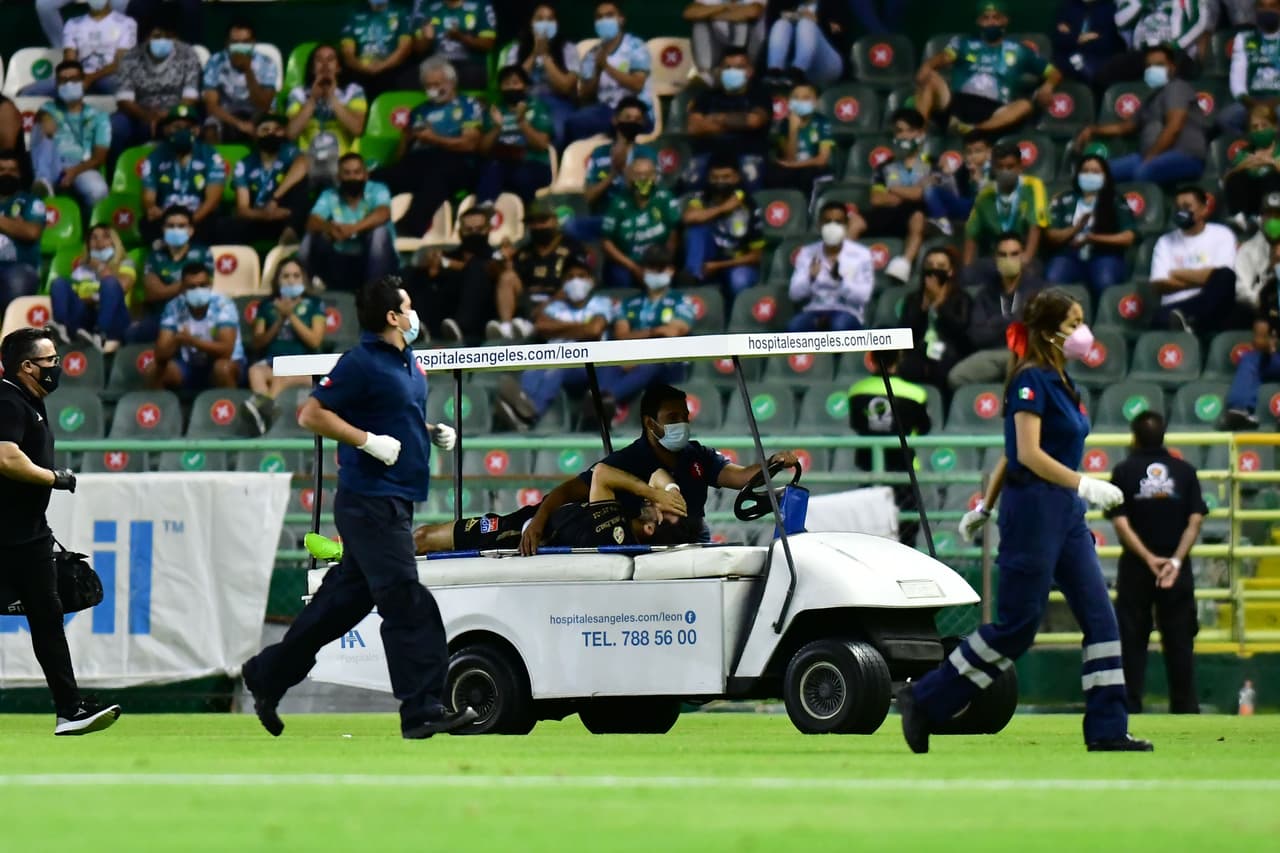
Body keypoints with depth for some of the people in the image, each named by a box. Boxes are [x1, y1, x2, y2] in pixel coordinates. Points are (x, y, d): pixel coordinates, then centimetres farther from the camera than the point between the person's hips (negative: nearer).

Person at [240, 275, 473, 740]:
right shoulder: (362, 364, -14)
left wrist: (432, 432, 11)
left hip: (396, 500, 10)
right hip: (371, 501, -10)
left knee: (348, 595, 14)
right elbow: (312, 414, -15)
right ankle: (423, 709, -11)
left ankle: (268, 674, 25)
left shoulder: (407, 362, 15)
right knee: (406, 601, -11)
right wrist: (368, 441, -20)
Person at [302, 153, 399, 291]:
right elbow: (312, 222, -15)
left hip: (374, 263, -2)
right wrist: (329, 227, -40)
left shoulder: (377, 191, -7)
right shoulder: (329, 196, 1)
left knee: (379, 231, -29)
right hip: (341, 264, 2)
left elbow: (383, 214, -29)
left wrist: (355, 228, -48)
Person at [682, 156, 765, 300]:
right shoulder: (702, 199, -4)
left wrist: (720, 265, -17)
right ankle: (693, 276, -30)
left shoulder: (749, 207, -9)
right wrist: (722, 209, -22)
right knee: (697, 224, -21)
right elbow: (689, 217, -28)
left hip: (738, 265, -2)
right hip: (708, 265, 2)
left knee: (739, 280, -39)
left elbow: (757, 254, -7)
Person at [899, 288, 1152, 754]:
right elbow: (1028, 454, -22)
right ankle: (923, 700, 5)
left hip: (1065, 513, 9)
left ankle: (1107, 730, 4)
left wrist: (986, 507, 22)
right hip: (1032, 510, -9)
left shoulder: (1059, 382, 15)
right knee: (1016, 627, -5)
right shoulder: (1031, 380, -13)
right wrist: (1084, 485, -26)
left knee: (1100, 618, 3)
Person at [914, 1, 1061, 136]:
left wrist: (1047, 86, -3)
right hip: (957, 104, 0)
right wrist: (926, 67, -26)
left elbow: (1054, 73, 22)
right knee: (930, 77, -24)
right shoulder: (964, 43, 18)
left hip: (993, 113, 0)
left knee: (1025, 106, -30)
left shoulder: (1018, 51, 21)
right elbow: (945, 57, -2)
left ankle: (972, 131, -52)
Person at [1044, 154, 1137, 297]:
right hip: (1069, 256, 1)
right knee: (1053, 281, -33)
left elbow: (1128, 237, 3)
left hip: (1104, 256, -1)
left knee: (1106, 283, -37)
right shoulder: (1064, 200, 15)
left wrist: (1094, 238, -10)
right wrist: (1076, 229, -11)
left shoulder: (1116, 202, 12)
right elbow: (1051, 236, 8)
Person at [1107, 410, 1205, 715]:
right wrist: (1176, 560, -12)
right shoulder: (1185, 471, 3)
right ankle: (1186, 706, 3)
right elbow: (1195, 520, -6)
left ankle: (1129, 708, 0)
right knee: (1179, 641, 5)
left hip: (1135, 567, -1)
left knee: (1131, 640, 3)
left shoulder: (1124, 472, -1)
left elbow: (1120, 522, -10)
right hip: (1178, 569, 1)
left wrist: (1149, 559, -14)